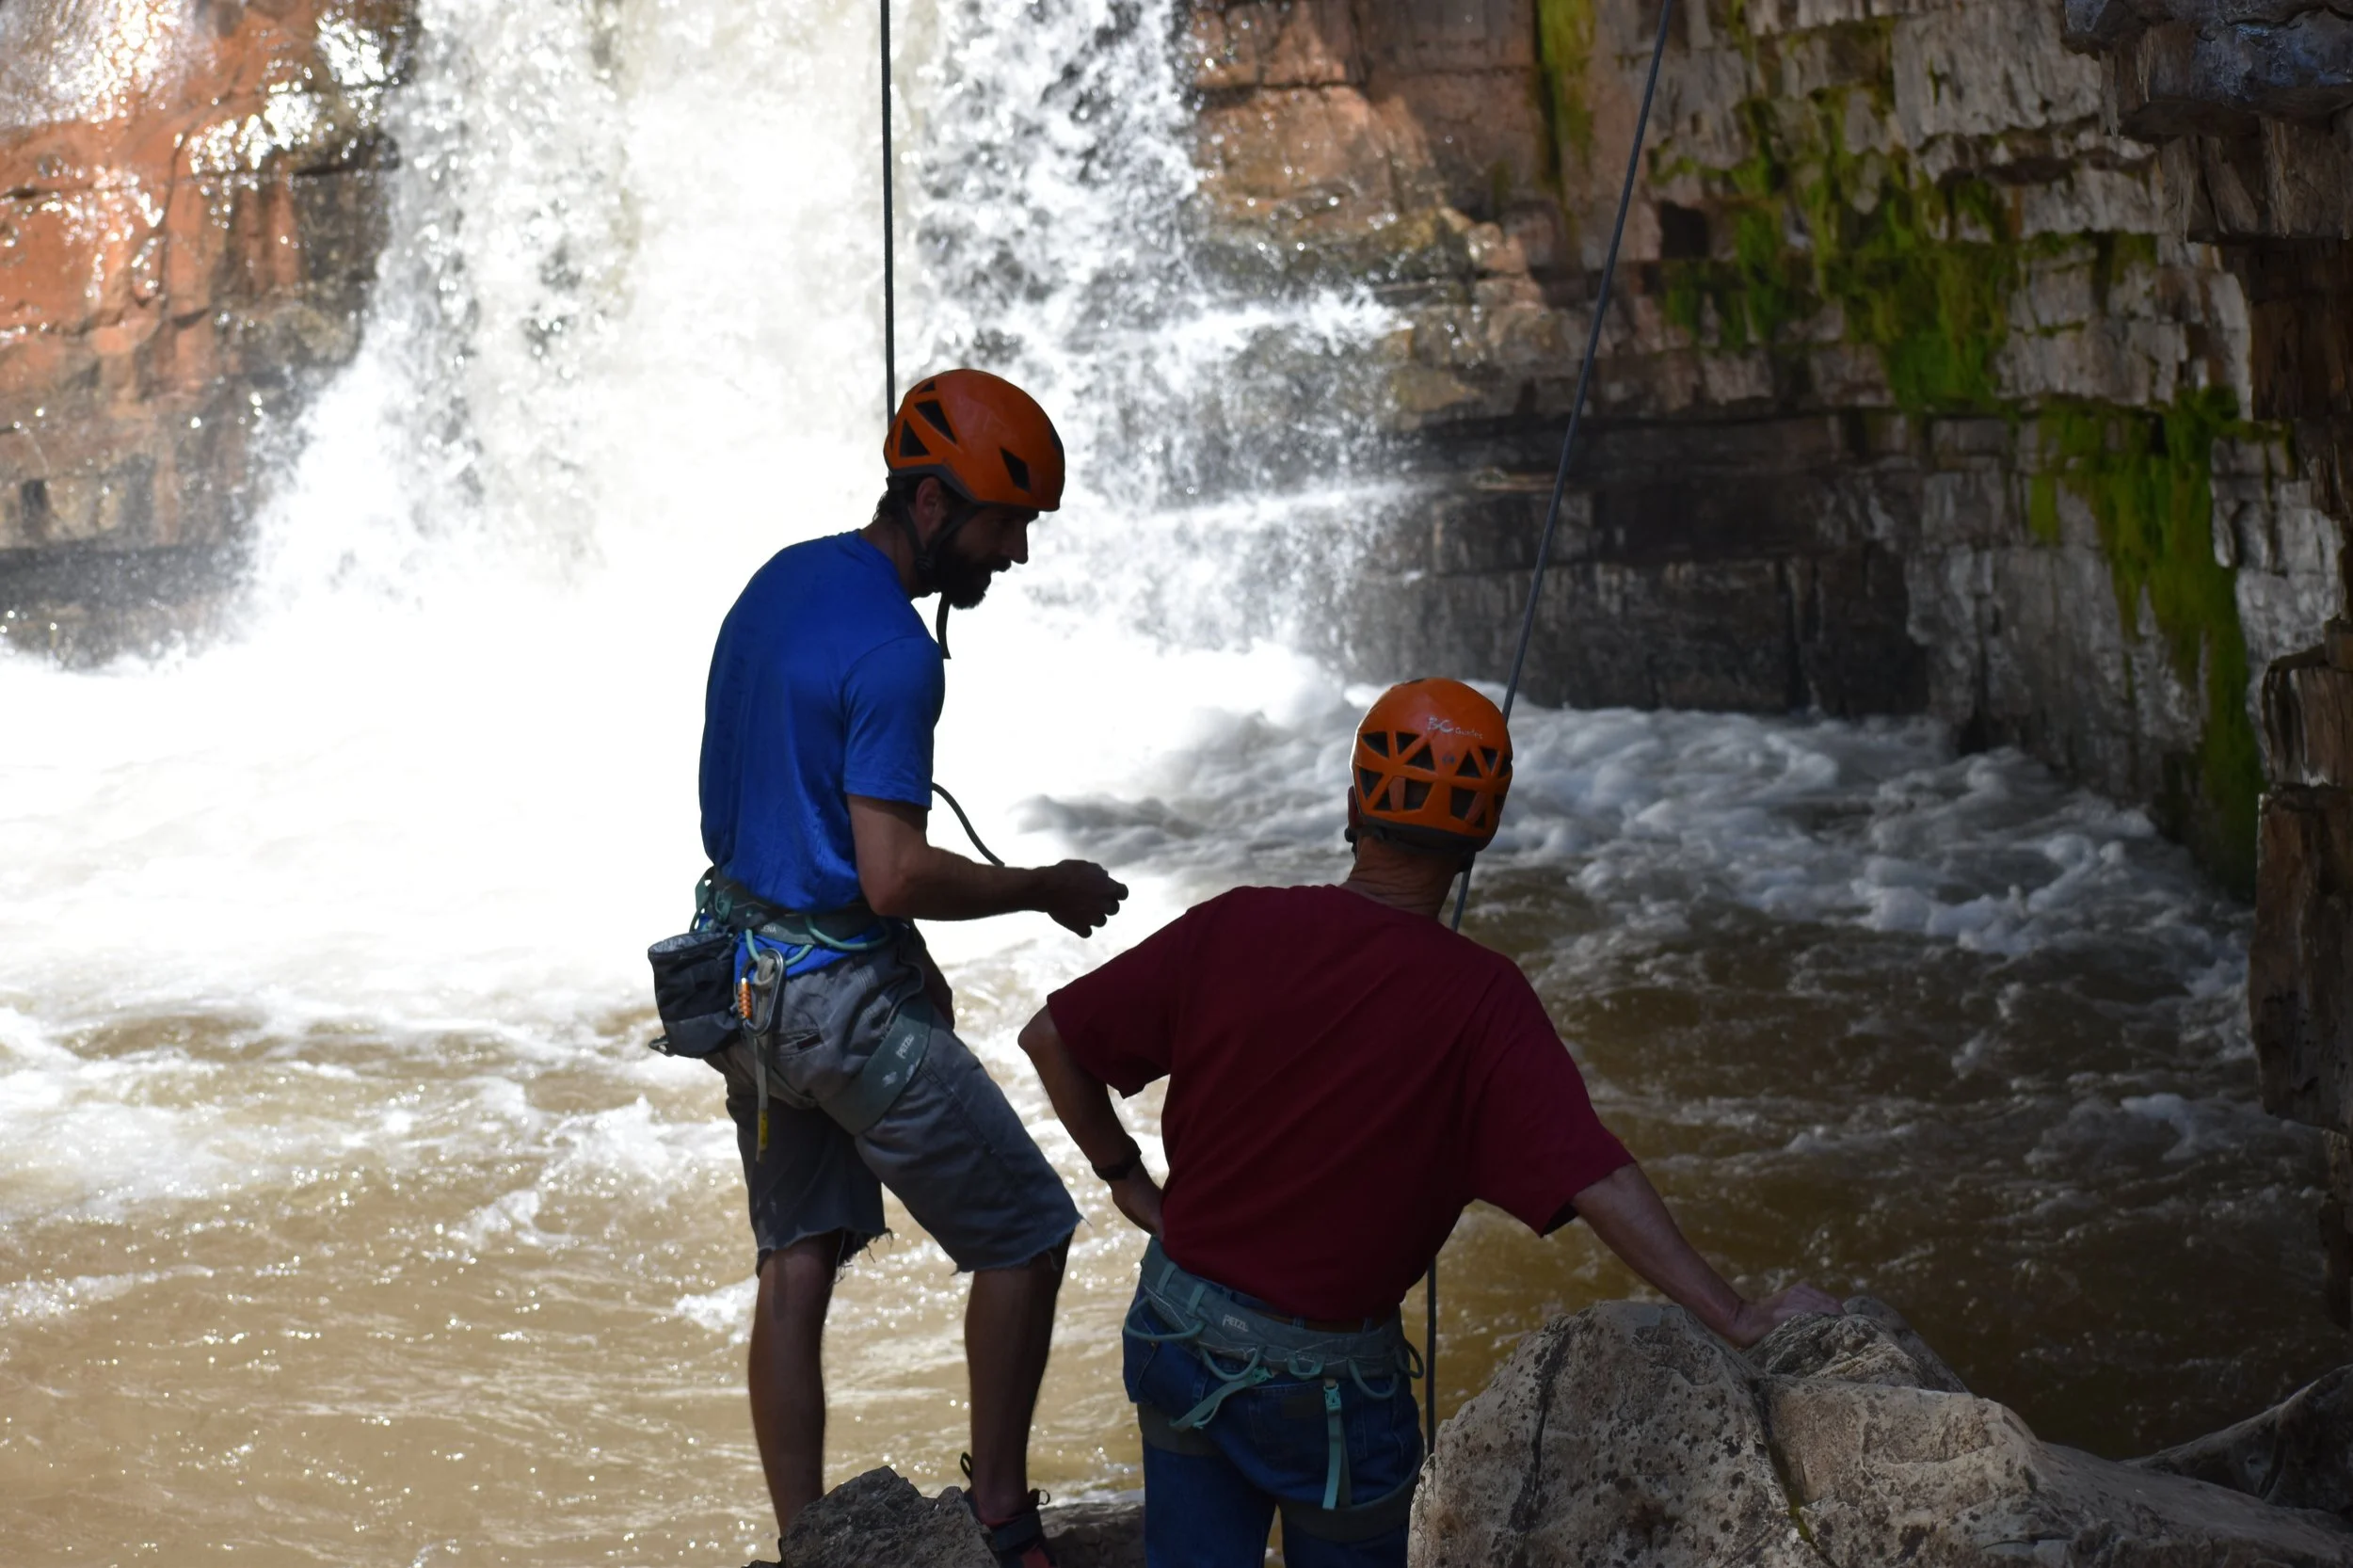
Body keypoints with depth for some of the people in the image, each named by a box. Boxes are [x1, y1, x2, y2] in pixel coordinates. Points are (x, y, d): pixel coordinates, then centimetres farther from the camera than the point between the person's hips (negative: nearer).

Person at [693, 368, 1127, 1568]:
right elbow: (895, 875, -25)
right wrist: (1043, 890, -9)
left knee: (798, 1260, 13)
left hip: (740, 970, 9)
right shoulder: (892, 654, -21)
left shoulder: (778, 581, 8)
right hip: (840, 995, -9)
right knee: (1026, 1237, 3)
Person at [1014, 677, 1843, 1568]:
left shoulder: (1233, 930, -11)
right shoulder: (1479, 1002, -20)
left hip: (1176, 1333, 3)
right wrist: (1739, 1320, -20)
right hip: (1326, 1378, -3)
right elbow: (1597, 1182, -26)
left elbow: (1051, 1039, -4)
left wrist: (1124, 1175, 10)